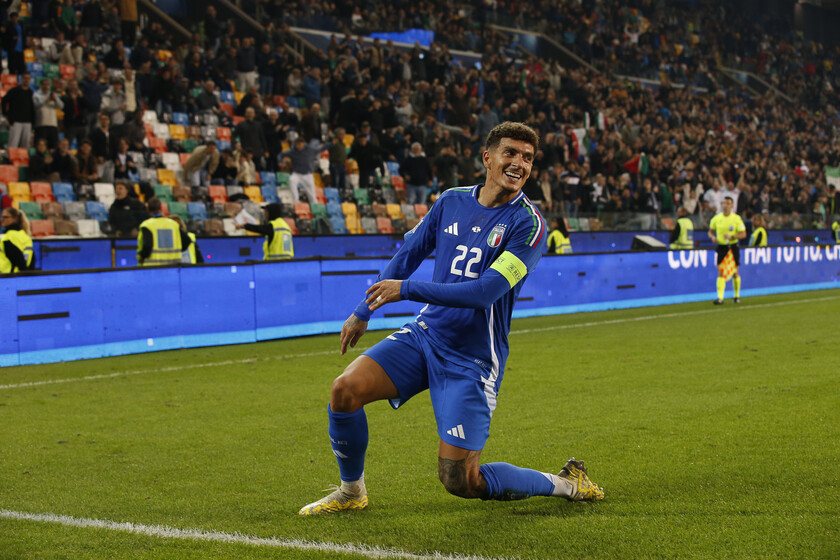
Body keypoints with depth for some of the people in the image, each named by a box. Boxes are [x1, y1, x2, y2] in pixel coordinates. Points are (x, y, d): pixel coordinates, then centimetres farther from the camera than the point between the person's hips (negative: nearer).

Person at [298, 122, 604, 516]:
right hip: (425, 334, 5)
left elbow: (487, 290, -22)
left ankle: (565, 483, 15)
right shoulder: (452, 201, 4)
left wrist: (409, 289, -20)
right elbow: (409, 253, 17)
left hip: (472, 357, -5)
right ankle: (351, 491, 9)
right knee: (345, 389, -15)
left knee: (460, 481, -8)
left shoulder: (528, 223, -13)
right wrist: (364, 312, 20)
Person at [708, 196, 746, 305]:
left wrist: (732, 237, -19)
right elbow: (710, 231, 15)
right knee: (721, 273, -9)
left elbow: (743, 234, -4)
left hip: (733, 247, -1)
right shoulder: (716, 218, 4)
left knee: (735, 272, 7)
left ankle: (737, 296, 25)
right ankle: (720, 298, -15)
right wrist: (712, 237, -8)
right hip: (721, 246, 1)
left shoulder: (736, 218, -3)